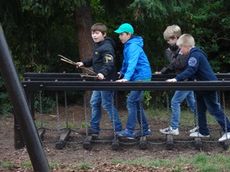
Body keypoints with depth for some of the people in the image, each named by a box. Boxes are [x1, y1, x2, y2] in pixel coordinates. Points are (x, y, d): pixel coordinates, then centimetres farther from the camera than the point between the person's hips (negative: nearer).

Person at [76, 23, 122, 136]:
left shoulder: (106, 47, -18)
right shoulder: (97, 46, 13)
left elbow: (109, 63, -30)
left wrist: (103, 73, -46)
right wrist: (84, 63, 17)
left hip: (106, 80, -10)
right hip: (99, 80, 10)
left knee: (107, 104, -5)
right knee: (94, 103, 13)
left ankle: (118, 129, 3)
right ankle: (94, 128, 22)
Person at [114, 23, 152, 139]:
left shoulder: (133, 46, -18)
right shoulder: (128, 46, 12)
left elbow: (132, 63, -31)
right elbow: (126, 62, 27)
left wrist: (126, 77, -41)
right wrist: (122, 72, 36)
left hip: (141, 77, -10)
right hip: (138, 78, 10)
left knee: (131, 102, -11)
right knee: (137, 103, 13)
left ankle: (129, 131, -11)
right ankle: (145, 129, 20)